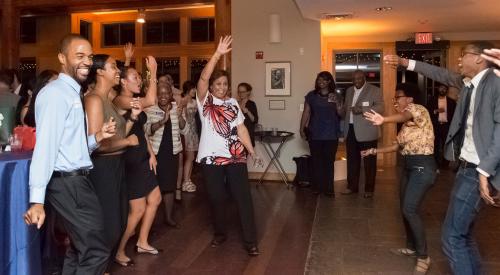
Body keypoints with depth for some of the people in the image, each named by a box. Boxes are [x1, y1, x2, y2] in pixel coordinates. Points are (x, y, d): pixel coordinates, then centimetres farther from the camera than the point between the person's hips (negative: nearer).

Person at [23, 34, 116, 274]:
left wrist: (97, 137, -1)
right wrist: (37, 200, -29)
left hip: (75, 181, 10)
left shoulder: (73, 93, 16)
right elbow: (45, 146, -24)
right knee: (96, 252, -5)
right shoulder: (55, 93, -14)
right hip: (68, 183, -10)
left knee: (80, 250, 21)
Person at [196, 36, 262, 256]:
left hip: (235, 156, 2)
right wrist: (218, 54, -26)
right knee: (216, 198, 8)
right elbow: (203, 78, -17)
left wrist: (252, 151, -2)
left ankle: (250, 241, 5)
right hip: (211, 157, -2)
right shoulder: (205, 100, 0)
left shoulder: (233, 103, 10)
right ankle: (220, 234, 29)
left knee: (244, 198, -2)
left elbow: (241, 128, 7)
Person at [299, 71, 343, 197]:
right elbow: (306, 113, 5)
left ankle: (328, 188, 7)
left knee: (329, 161, 1)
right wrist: (302, 129, 0)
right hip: (315, 134, 0)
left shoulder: (336, 96, 6)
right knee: (316, 161, 2)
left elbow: (341, 114, -1)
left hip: (331, 135, 0)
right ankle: (317, 187, 10)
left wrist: (337, 103, -19)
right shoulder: (311, 95, 5)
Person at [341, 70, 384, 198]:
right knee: (352, 160, 11)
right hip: (350, 130, 6)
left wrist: (362, 109, -23)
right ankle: (352, 186, 21)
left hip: (366, 131, -5)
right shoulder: (349, 91, 16)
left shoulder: (374, 90, -3)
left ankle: (369, 189, 11)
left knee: (369, 161, 2)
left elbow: (380, 107, -13)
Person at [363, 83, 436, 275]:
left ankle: (423, 256, -2)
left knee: (410, 210, -15)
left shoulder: (419, 109, -11)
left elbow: (406, 115, -36)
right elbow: (398, 145, 22)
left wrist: (384, 120, -56)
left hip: (422, 166, -10)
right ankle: (411, 247, 30)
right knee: (405, 209, 14)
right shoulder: (406, 123, 17)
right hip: (408, 166, 10)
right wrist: (374, 151, 18)